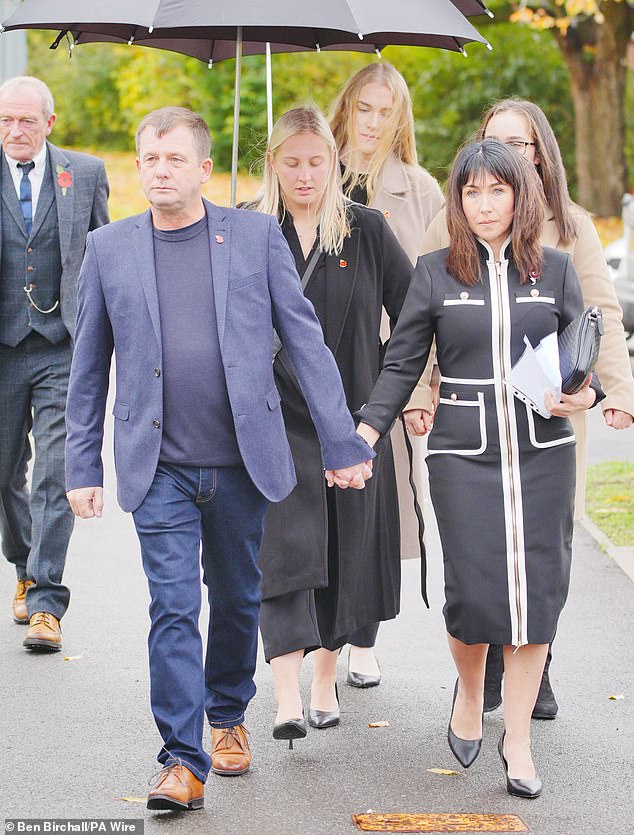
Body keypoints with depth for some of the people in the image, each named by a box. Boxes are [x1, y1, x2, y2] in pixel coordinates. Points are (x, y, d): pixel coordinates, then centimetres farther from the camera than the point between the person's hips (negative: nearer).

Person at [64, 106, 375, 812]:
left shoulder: (256, 236, 2)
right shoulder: (109, 249, 5)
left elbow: (305, 342, 2)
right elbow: (88, 367, 10)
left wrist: (342, 443, 0)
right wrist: (81, 467, 8)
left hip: (242, 459, 1)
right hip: (159, 466, -1)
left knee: (237, 599, 14)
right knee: (172, 608, -7)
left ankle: (228, 716, 36)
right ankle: (184, 760, -4)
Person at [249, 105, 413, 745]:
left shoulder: (367, 231, 3)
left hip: (351, 415, 2)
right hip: (274, 416, -2)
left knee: (344, 551, 7)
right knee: (284, 547, -13)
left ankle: (326, 677, 23)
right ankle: (287, 698, -19)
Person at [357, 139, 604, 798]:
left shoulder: (556, 270, 7)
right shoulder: (435, 273, 4)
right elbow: (402, 364, 5)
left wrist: (584, 397, -10)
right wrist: (365, 434, -5)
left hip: (543, 454, 1)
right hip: (464, 455, -1)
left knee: (535, 592, -1)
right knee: (475, 592, -7)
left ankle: (517, 740, 12)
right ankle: (469, 691, 26)